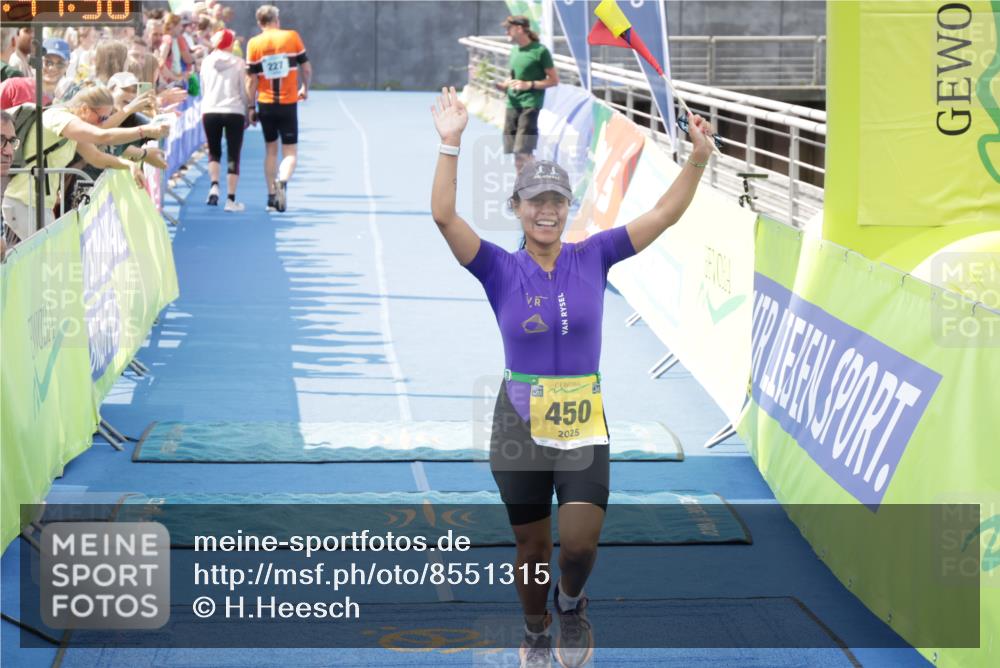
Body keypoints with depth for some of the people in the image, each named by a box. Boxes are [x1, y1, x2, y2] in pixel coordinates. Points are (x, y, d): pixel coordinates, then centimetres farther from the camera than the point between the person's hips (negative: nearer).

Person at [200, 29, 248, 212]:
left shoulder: (207, 62, 2)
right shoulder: (238, 64, -5)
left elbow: (203, 90, 9)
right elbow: (244, 91, 0)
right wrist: (246, 113, 12)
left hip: (210, 112, 2)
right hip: (234, 112, -2)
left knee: (214, 152, 18)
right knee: (233, 156, 5)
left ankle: (214, 185, -7)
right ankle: (231, 199, 2)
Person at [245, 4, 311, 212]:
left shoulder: (254, 44, -2)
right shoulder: (292, 37, -2)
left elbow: (251, 79, -3)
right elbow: (306, 68, 2)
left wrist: (251, 107, 4)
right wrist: (305, 88, 20)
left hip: (266, 103, 1)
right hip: (288, 102, -1)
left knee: (271, 149, 16)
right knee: (290, 151, 3)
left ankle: (272, 195, 15)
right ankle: (283, 181, -26)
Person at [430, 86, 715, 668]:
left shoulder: (593, 259, -1)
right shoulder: (502, 270, -4)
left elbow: (664, 214, -5)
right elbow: (444, 216, -18)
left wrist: (698, 159, -19)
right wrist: (450, 145, -28)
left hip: (584, 425, 0)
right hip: (520, 425, 0)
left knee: (580, 544, -10)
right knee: (533, 547, 9)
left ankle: (572, 602, 24)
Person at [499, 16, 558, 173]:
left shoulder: (539, 51, -5)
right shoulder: (514, 51, 14)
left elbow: (554, 80, -4)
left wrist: (529, 85, -15)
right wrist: (502, 85, 5)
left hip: (530, 105, -7)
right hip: (512, 105, 7)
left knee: (523, 151, -16)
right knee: (516, 154, 6)